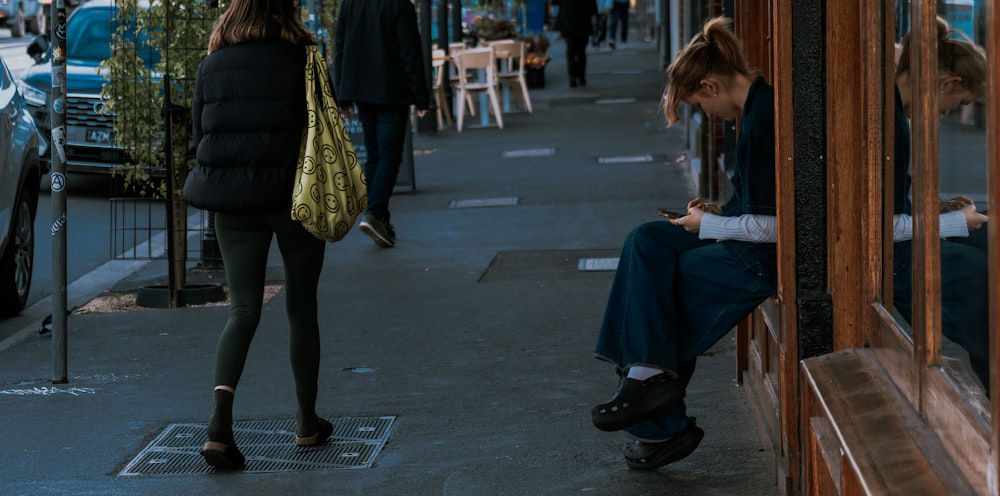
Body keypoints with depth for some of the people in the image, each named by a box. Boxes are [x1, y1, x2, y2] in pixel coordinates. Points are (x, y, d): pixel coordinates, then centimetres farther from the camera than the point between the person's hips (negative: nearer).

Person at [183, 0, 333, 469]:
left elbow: (199, 134, 6)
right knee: (301, 307, 14)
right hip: (294, 197, -2)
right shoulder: (300, 60, -7)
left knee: (243, 311, 4)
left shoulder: (212, 65, 1)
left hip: (233, 205, 2)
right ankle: (307, 422, 25)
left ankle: (220, 425, -15)